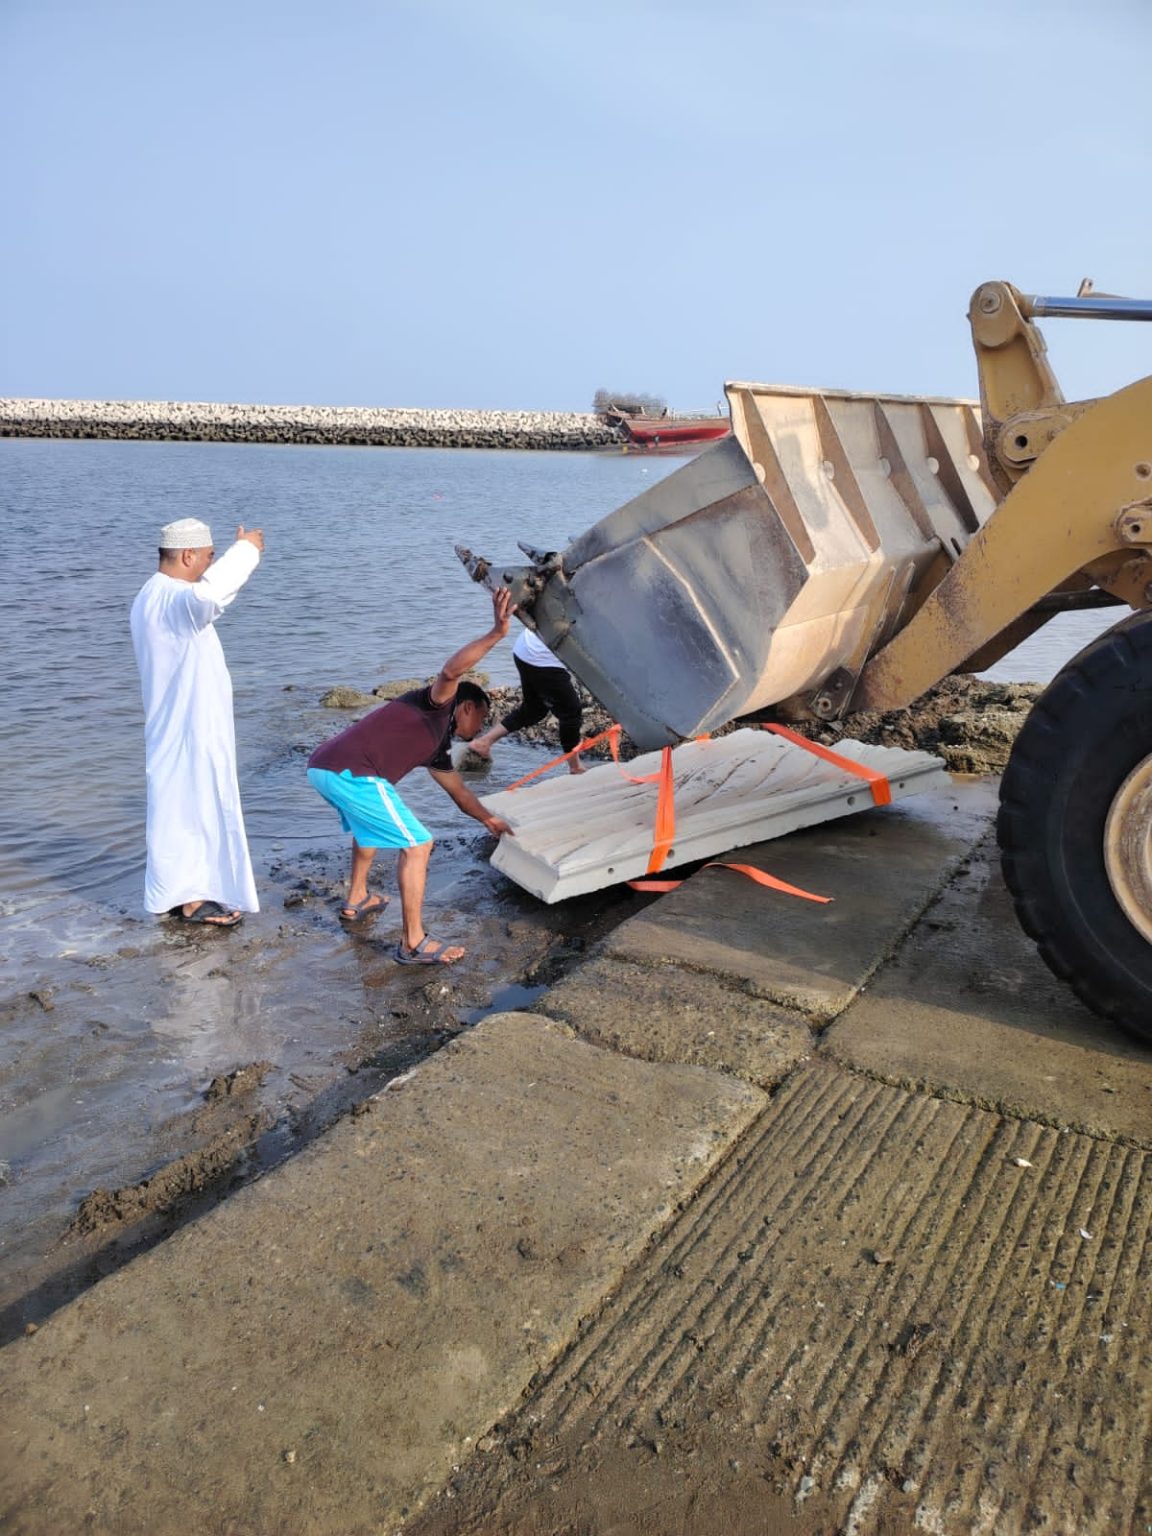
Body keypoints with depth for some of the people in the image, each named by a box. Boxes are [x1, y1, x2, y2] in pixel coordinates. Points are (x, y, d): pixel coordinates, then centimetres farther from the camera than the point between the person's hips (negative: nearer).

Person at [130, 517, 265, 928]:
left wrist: (241, 554, 20)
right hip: (190, 728, -10)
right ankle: (191, 901, 14)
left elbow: (206, 598, 29)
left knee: (182, 806, 19)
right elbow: (207, 595, -47)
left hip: (178, 724, 10)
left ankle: (181, 892, 32)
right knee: (193, 806, 1)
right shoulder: (172, 600, -23)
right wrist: (246, 550, -31)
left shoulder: (153, 596, 11)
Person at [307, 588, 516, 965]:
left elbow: (458, 789, 43)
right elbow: (451, 672, -19)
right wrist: (496, 634, -23)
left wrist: (488, 819, 55)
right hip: (352, 774, -10)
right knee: (416, 845, -3)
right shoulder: (435, 707, 5)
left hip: (322, 766, 10)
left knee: (372, 825, 37)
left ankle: (356, 900, 49)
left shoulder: (436, 742, 29)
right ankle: (413, 944, 2)